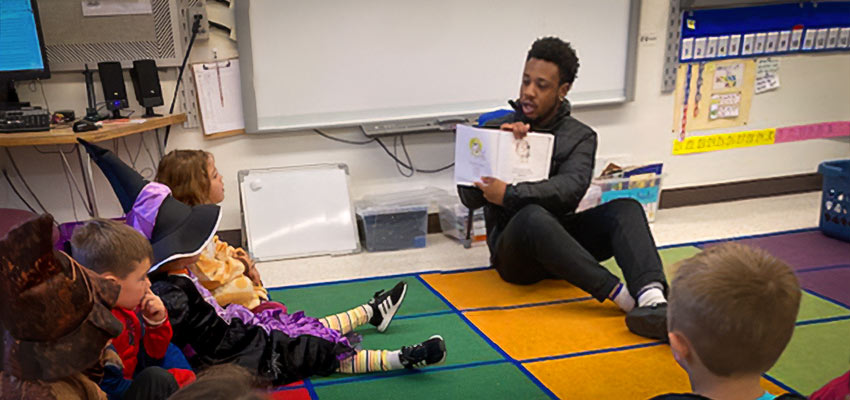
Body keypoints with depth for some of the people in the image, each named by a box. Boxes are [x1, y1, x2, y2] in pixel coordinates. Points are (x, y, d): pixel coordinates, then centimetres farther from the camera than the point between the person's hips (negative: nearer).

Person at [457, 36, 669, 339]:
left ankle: (653, 301, -47)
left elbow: (571, 188, -15)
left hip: (560, 242, 2)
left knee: (626, 208, -22)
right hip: (513, 251, -2)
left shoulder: (580, 136, 7)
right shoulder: (495, 129, 6)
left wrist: (509, 195, -27)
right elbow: (469, 198, -4)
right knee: (533, 216, -36)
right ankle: (624, 297, -37)